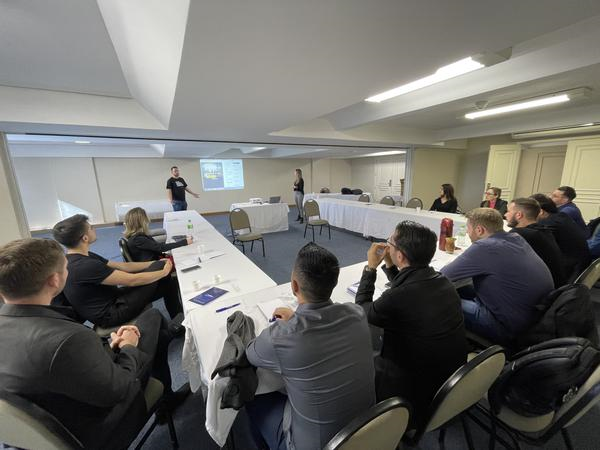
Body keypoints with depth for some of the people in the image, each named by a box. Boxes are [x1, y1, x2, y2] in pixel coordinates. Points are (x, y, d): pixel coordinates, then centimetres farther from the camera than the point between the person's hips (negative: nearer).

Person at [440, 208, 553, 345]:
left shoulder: (484, 247, -25)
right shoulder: (517, 238, 0)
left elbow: (444, 275, -19)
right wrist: (464, 259, 4)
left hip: (513, 329, -8)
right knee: (464, 290, 14)